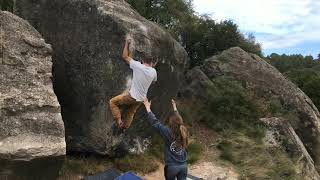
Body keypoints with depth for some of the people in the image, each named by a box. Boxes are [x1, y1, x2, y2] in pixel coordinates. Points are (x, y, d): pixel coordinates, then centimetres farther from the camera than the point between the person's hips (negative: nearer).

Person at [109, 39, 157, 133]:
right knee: (131, 113, 28)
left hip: (132, 96, -5)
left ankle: (118, 122, 6)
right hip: (141, 99, 5)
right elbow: (154, 80, 21)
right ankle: (124, 128, 38)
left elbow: (125, 56, -7)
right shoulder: (153, 72, -4)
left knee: (113, 102, 12)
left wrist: (127, 44, 5)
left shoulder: (138, 66, -17)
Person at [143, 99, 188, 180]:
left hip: (172, 166, -4)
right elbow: (178, 119, 15)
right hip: (183, 166, 4)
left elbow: (155, 122, -14)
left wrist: (148, 108, -6)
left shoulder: (168, 133, -18)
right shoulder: (183, 131, -4)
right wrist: (174, 108, 29)